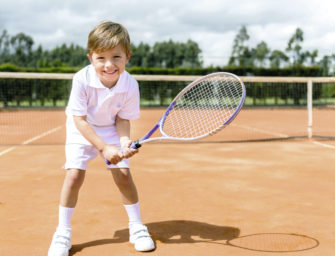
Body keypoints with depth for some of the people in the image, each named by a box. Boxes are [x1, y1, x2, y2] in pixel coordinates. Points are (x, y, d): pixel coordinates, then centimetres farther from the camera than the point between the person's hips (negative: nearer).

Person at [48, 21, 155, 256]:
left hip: (111, 130, 2)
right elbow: (80, 120, -24)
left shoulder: (130, 86, -24)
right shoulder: (82, 80, -30)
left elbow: (123, 119, -12)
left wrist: (124, 142, -31)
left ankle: (136, 227, 14)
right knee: (74, 175, -13)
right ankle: (63, 233, 5)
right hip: (82, 131, -1)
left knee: (123, 174, -8)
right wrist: (104, 148, -28)